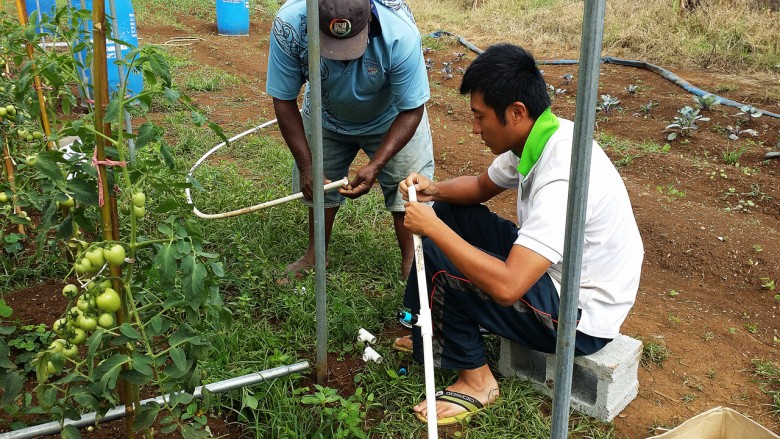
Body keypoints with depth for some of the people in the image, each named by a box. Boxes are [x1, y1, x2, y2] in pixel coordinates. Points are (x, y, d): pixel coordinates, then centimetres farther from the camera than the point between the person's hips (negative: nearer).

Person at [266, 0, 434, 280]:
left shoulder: (400, 34, -40)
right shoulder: (289, 24, -36)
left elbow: (411, 111, -26)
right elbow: (284, 101, -22)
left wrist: (374, 166, -34)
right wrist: (306, 167, -25)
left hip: (392, 118, -2)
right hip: (327, 116, 2)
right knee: (318, 184, 10)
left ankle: (412, 267, 12)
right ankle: (315, 255, 33)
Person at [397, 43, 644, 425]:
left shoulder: (562, 179, -33)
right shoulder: (539, 138, -5)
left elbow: (507, 287, -39)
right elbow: (481, 186, 14)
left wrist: (432, 228, -30)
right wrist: (433, 190, -6)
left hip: (581, 317, -9)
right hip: (555, 270, 9)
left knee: (437, 260, -19)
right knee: (448, 213, 6)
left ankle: (475, 379, 0)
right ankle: (433, 332, 18)